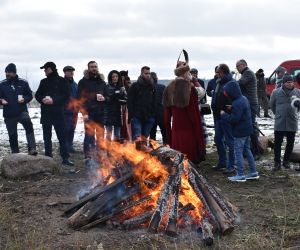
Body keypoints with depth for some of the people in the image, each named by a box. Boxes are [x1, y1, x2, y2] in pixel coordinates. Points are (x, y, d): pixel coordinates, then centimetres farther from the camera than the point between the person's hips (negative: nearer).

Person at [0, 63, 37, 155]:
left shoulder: (23, 82, 3)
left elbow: (30, 95, 7)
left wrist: (24, 99, -13)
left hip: (22, 111, -2)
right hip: (9, 114, 3)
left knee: (28, 125, -29)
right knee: (12, 135, 8)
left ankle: (32, 149, -33)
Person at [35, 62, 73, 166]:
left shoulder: (61, 81, 0)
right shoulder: (44, 82, 13)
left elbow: (66, 95, -5)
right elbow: (37, 95, 15)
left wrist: (54, 100, -16)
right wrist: (42, 99, -7)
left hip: (58, 113, -4)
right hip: (45, 113, 4)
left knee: (62, 136, -5)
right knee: (47, 136, 8)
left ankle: (65, 158, -2)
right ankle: (48, 157, 16)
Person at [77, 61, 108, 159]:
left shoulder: (102, 82, 15)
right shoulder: (83, 82, 2)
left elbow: (107, 96, 20)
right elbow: (80, 98, -3)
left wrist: (103, 98, -4)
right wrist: (84, 112, -12)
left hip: (100, 113, 4)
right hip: (88, 113, -4)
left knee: (100, 135, 8)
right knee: (89, 134, -7)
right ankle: (88, 156, -2)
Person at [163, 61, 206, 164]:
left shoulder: (169, 88, 7)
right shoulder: (189, 88, -11)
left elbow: (167, 114, 12)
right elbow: (194, 112, -10)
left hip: (175, 130, 5)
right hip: (188, 130, -5)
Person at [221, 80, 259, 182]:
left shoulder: (237, 103, -24)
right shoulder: (244, 99, 8)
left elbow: (234, 119, -26)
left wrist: (224, 114, -13)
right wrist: (231, 109, 10)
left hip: (240, 132, -10)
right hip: (247, 130, 10)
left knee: (238, 152, -1)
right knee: (247, 150, 18)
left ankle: (240, 175, 4)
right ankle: (253, 172, 23)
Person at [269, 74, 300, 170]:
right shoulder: (276, 92, -1)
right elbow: (272, 105, 11)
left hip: (292, 123, 2)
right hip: (279, 123, -2)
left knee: (290, 143, 10)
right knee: (278, 142, -1)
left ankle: (286, 161, 25)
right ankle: (277, 162, 9)